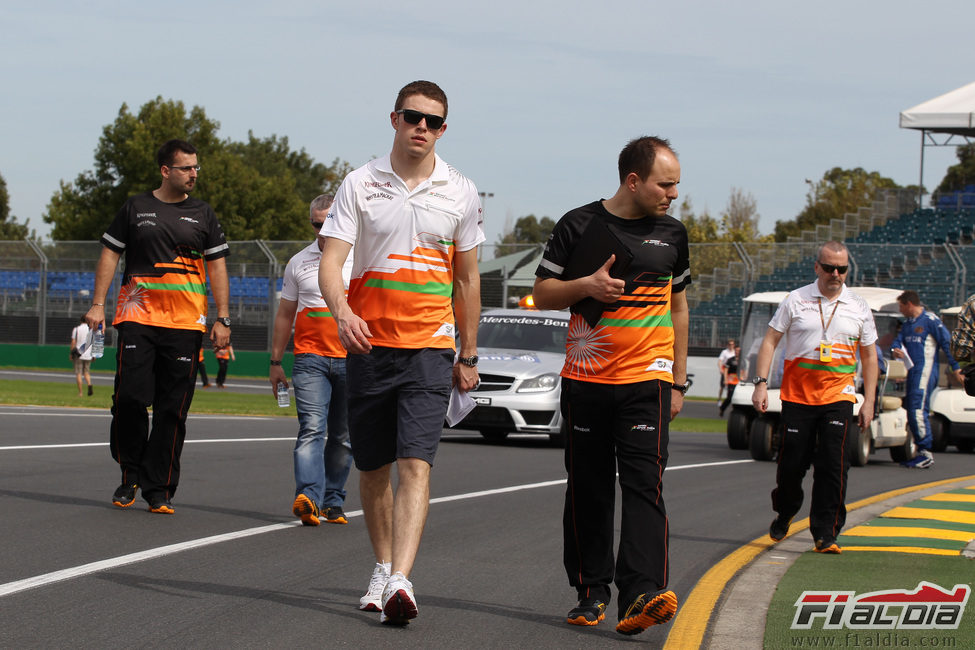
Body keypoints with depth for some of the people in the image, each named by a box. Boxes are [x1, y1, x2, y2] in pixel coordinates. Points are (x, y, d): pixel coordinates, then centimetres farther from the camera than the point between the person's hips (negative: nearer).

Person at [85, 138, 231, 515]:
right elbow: (110, 255, 11)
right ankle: (130, 475, 10)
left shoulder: (202, 215, 11)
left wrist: (222, 318, 3)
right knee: (130, 397, -10)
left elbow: (217, 267, 11)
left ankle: (158, 491, 4)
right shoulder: (136, 208, 9)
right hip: (137, 316, -1)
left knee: (172, 410, -1)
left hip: (185, 325, 1)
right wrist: (98, 304, 2)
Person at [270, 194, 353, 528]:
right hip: (310, 358, -1)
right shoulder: (299, 262, 11)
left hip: (352, 360, 1)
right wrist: (275, 362, 16)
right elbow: (285, 315, 18)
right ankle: (308, 497, -30)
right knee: (311, 429, -16)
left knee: (342, 437, 6)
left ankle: (333, 503, 15)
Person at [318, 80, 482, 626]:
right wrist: (342, 311, -27)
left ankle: (401, 582, -26)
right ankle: (384, 567, 28)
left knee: (416, 464, -16)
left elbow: (468, 279, 13)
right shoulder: (361, 184, 2)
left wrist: (469, 357, 15)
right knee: (373, 467, 9)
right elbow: (331, 261, -6)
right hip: (369, 342, 1)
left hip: (431, 346, -1)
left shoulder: (461, 193, 5)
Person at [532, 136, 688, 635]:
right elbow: (542, 294, 6)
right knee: (588, 490, 6)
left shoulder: (671, 234, 10)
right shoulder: (579, 225, 2)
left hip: (647, 380, 0)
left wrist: (679, 382, 15)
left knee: (644, 484, -13)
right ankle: (591, 591, 17)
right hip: (585, 382, 0)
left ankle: (642, 594, -23)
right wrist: (586, 286, -14)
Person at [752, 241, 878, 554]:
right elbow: (770, 341, 5)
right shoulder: (796, 300, 3)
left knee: (833, 465, -10)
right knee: (791, 462, 3)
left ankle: (825, 534, -6)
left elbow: (869, 355, 14)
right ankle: (784, 514, 31)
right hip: (797, 395, 0)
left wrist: (869, 400, 8)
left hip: (838, 396, 0)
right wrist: (761, 384, -5)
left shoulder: (859, 308, 8)